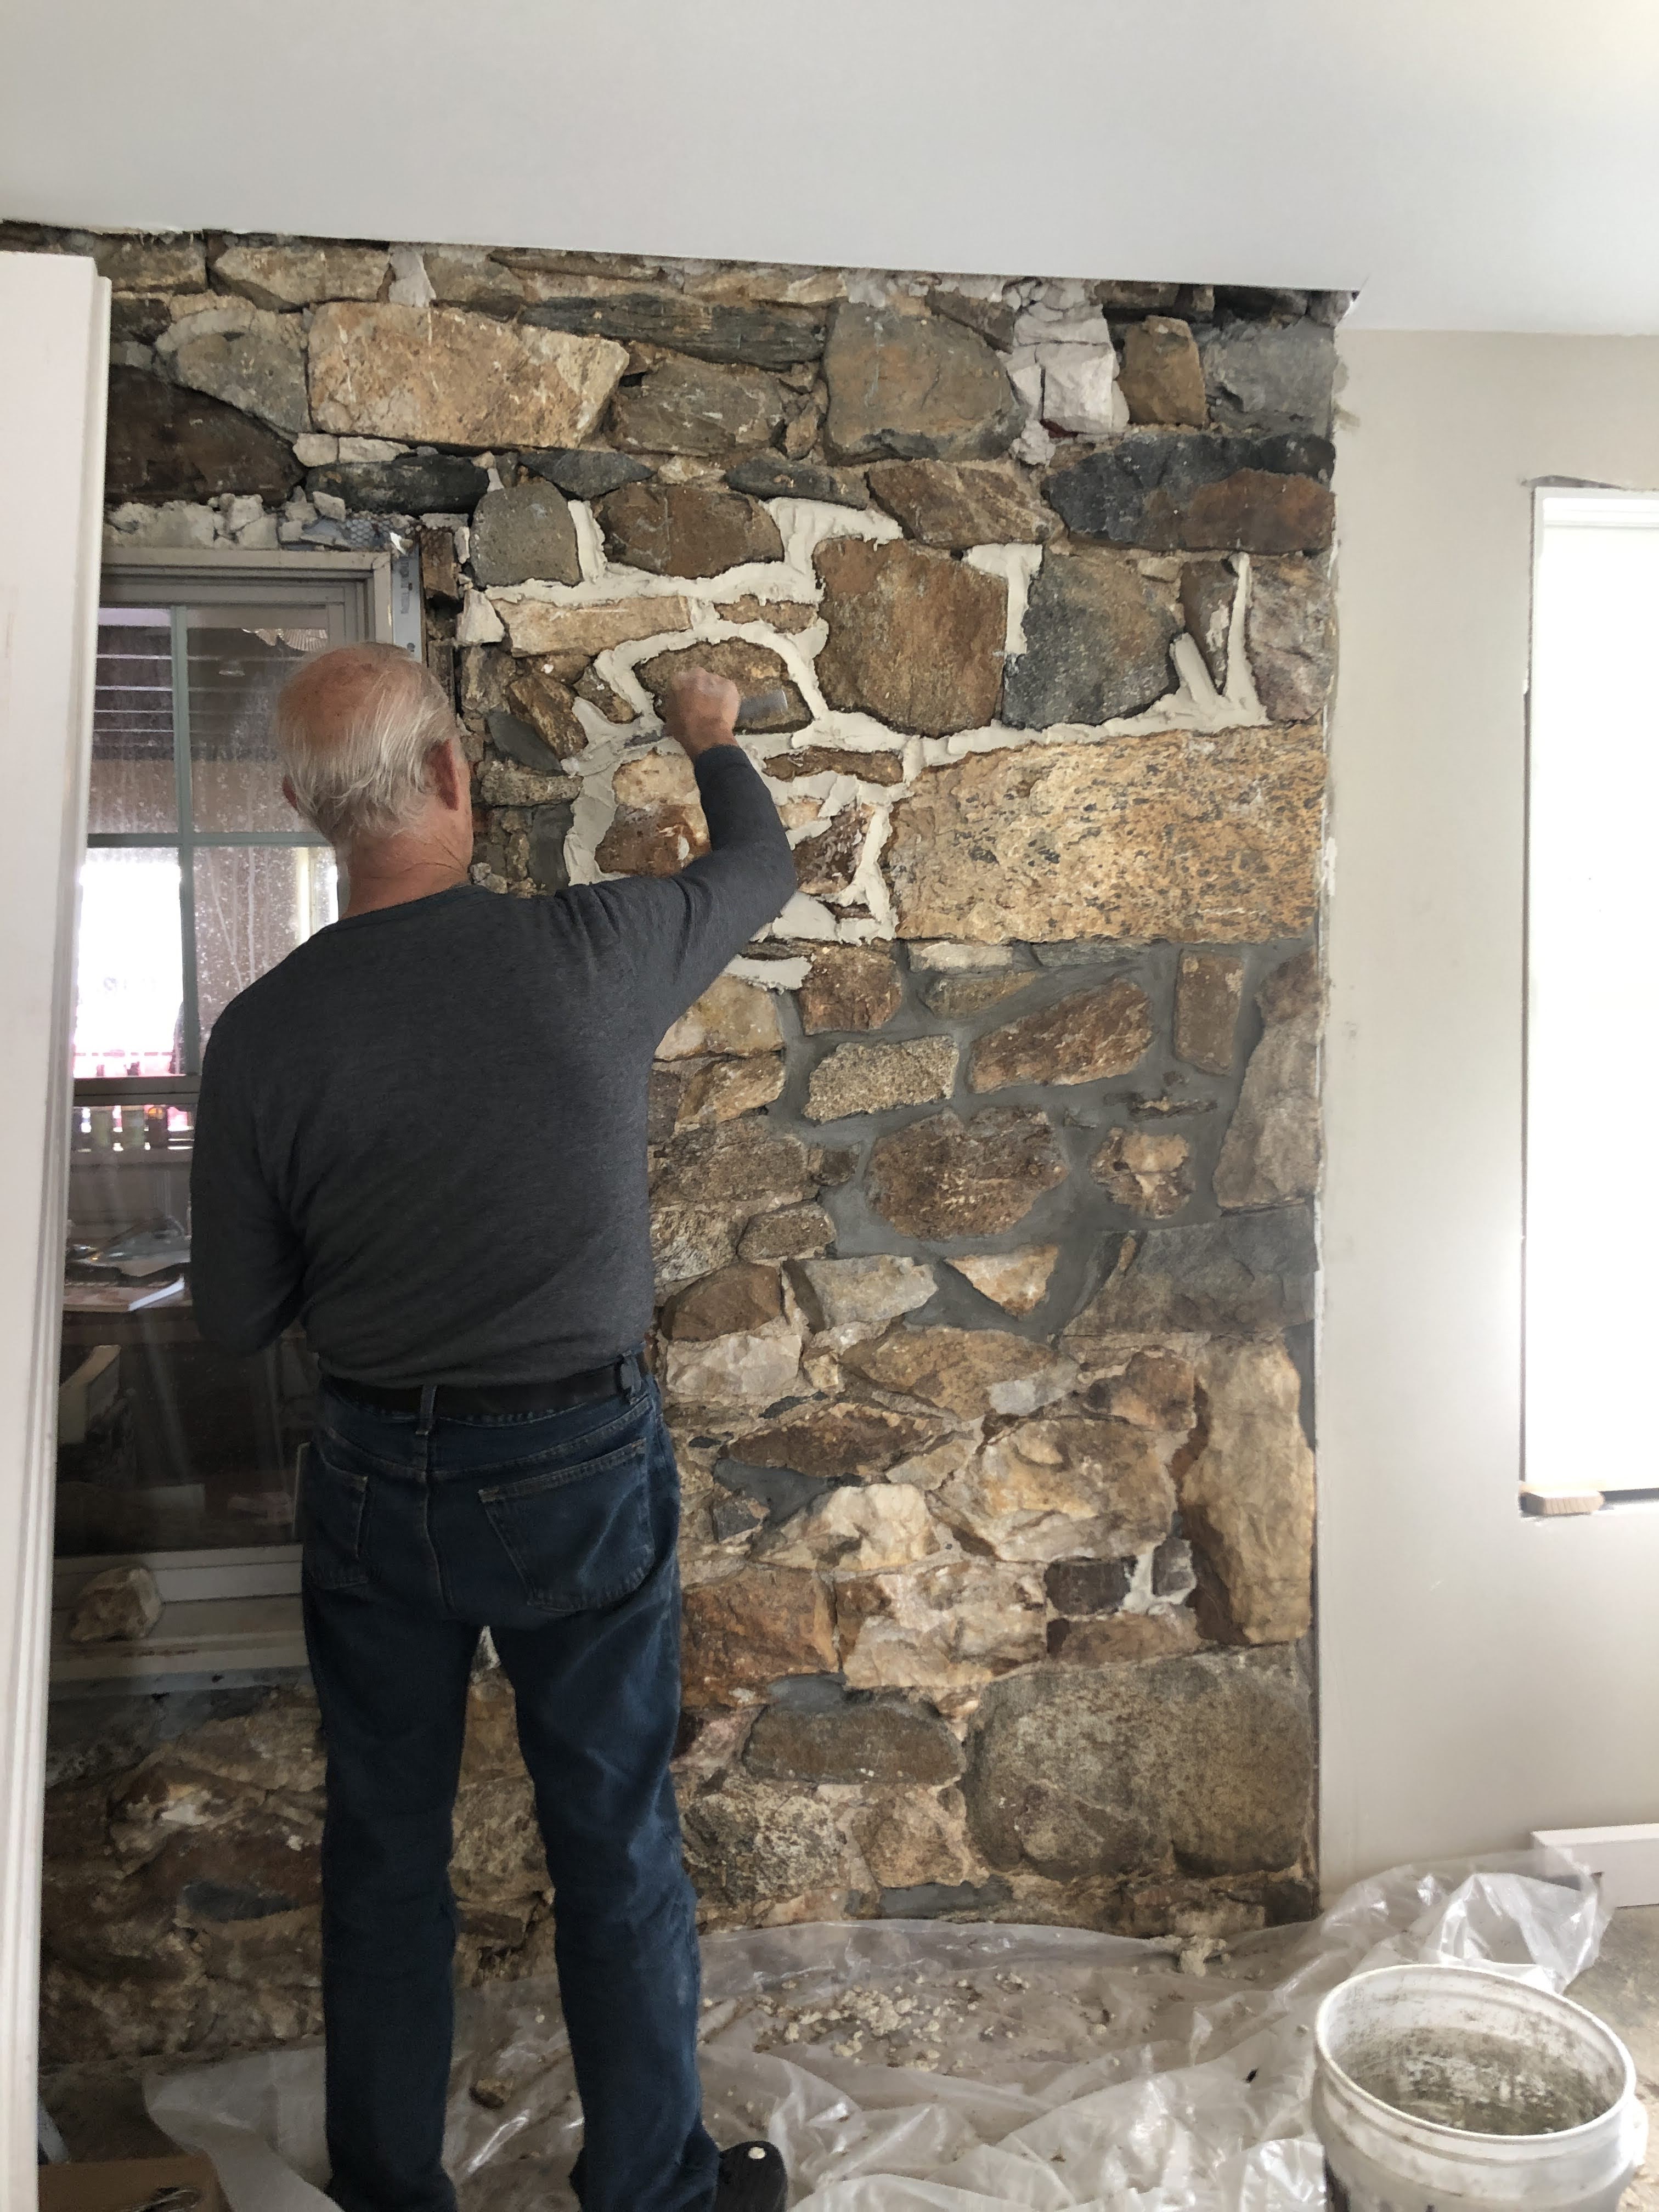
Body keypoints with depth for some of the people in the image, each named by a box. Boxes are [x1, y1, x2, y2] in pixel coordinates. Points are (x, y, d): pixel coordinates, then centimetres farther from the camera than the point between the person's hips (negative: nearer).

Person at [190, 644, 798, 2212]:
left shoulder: (263, 1036, -14)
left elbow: (236, 1316, -4)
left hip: (376, 1479, 1)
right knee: (617, 1847, 17)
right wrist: (713, 740, 25)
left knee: (385, 1850, 20)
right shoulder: (592, 950, -16)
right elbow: (760, 868, 6)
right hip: (583, 1466, -1)